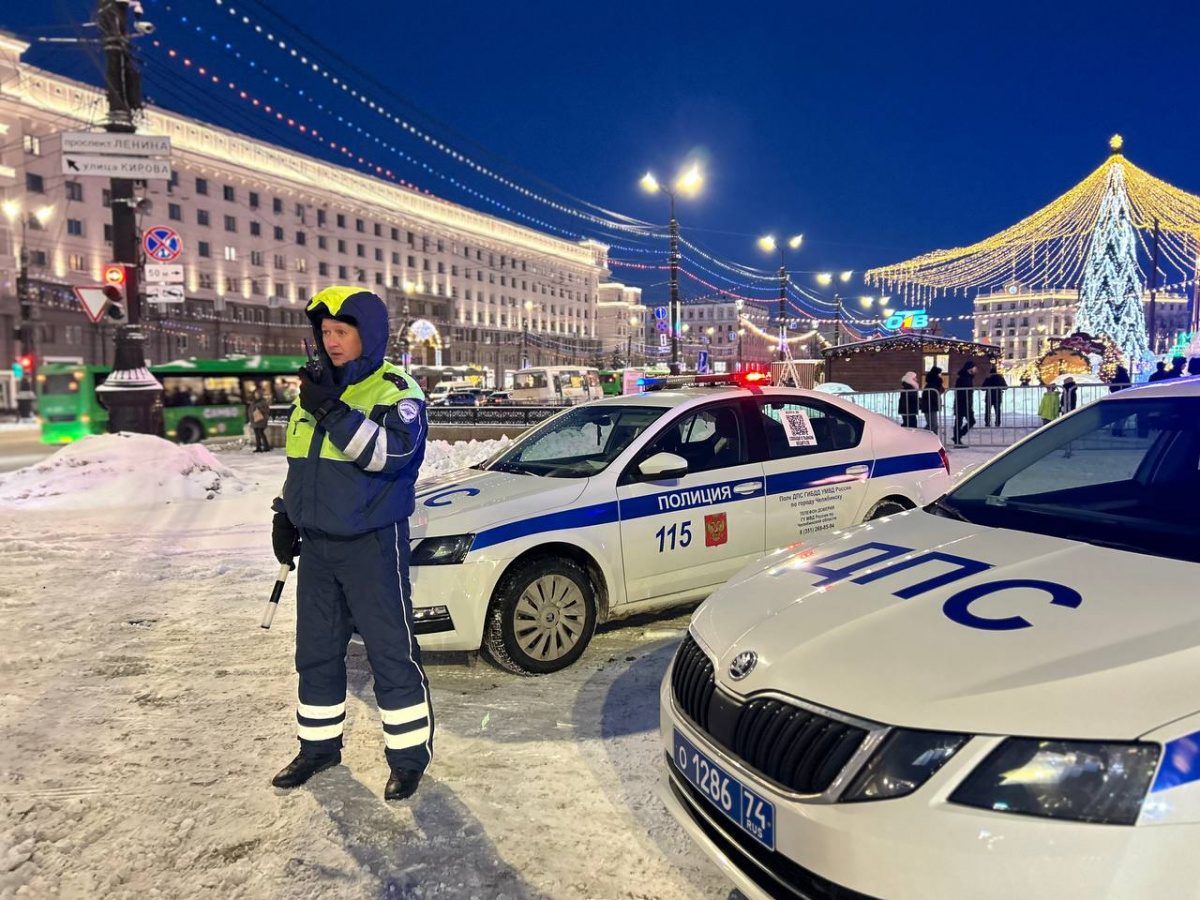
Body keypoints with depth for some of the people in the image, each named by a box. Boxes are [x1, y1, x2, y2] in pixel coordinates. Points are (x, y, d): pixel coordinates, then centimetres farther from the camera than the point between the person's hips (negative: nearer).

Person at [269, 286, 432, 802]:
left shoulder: (395, 389, -9)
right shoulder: (314, 388, 13)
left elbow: (391, 453, -27)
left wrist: (334, 411, -30)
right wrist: (285, 516, 17)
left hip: (373, 542, -7)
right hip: (318, 544, 7)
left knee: (391, 653, -1)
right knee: (316, 652, 16)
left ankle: (409, 755, 12)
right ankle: (319, 746, 32)